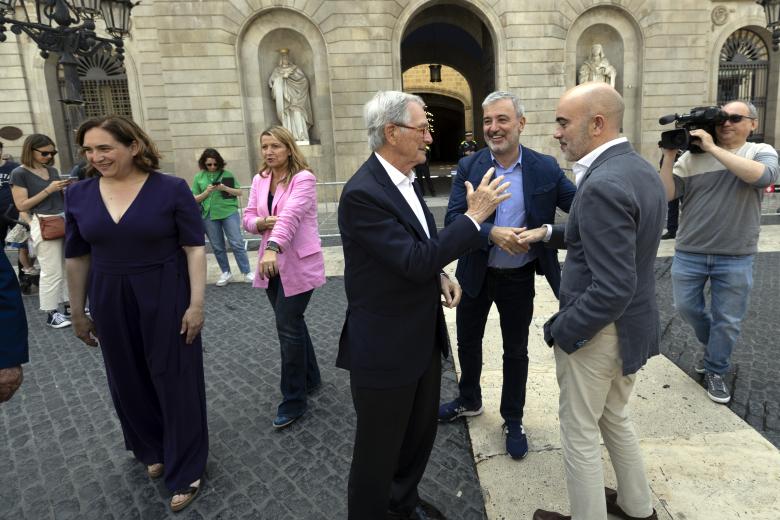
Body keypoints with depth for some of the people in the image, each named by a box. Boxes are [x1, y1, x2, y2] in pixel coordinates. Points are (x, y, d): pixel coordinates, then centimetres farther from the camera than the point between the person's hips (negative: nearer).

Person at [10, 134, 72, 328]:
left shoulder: (53, 170, 13)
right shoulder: (20, 173, -6)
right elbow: (21, 205, -10)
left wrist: (66, 188, 1)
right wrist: (48, 189, -15)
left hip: (65, 220, 7)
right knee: (52, 271, -3)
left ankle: (68, 306, 22)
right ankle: (51, 313, 8)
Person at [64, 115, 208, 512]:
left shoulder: (171, 189, -10)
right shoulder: (79, 194, 1)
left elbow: (194, 248, -10)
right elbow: (77, 257, 8)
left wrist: (196, 303, -14)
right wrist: (78, 312, 11)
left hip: (166, 300, -4)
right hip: (110, 303, 4)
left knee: (176, 382, 6)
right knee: (129, 382, 17)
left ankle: (185, 470, 23)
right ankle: (153, 450, 42)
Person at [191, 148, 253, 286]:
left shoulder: (227, 174, 2)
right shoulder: (199, 177, 5)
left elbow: (239, 192, 3)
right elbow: (195, 199, 6)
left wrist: (225, 188, -14)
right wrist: (207, 192, -12)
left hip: (229, 212, -2)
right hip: (209, 216, 2)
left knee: (237, 243, -3)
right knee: (217, 247, 9)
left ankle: (247, 272, 4)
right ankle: (226, 273, 21)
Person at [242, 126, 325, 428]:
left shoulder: (303, 178, -13)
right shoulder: (259, 180, 8)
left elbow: (290, 215, -29)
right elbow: (248, 218, 6)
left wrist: (272, 247, -43)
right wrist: (263, 223, -16)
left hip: (298, 264, -7)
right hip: (272, 263, 7)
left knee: (287, 327, -6)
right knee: (292, 323, 16)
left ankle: (293, 401, 8)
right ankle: (310, 378, 36)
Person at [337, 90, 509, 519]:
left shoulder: (403, 180, 6)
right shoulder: (362, 193, -23)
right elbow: (414, 260, -27)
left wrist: (440, 275, 0)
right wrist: (475, 215, -22)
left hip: (423, 337, 9)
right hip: (385, 347, -9)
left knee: (421, 430, 26)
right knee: (379, 447, 12)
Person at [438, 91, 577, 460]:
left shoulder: (546, 169, -7)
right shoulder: (468, 167, -7)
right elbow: (453, 219, -14)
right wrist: (492, 233, -30)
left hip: (519, 278, -1)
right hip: (475, 274, 1)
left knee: (516, 350, 13)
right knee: (468, 342, 18)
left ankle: (513, 420, 35)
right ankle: (469, 401, 44)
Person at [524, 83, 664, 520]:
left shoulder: (604, 184, -26)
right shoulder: (641, 169, 5)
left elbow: (613, 289, -29)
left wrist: (562, 332, -17)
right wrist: (551, 234, 11)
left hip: (600, 330, -10)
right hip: (634, 323, 10)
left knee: (579, 432, 11)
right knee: (615, 418, 27)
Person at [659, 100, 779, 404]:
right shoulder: (692, 157, -1)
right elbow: (666, 195, -7)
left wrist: (713, 148, -22)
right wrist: (669, 154, -14)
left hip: (736, 258, -1)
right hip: (689, 253, 1)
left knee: (728, 321, 9)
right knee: (686, 307, 12)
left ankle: (715, 371, 30)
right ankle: (712, 346, 41)